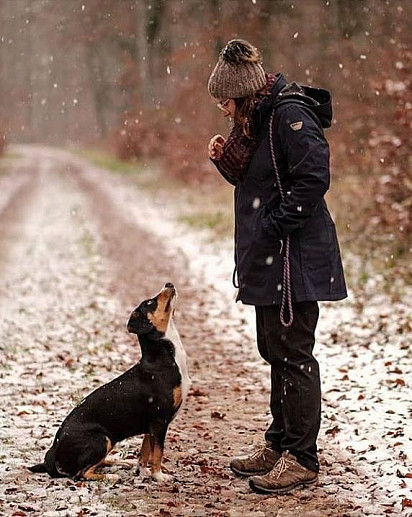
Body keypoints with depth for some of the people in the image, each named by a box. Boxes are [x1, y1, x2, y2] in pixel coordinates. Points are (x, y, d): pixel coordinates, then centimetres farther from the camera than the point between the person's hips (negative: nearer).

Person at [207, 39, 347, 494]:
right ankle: (278, 445, 28)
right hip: (267, 257, 10)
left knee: (293, 354, -4)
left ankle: (302, 459, 5)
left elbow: (313, 179, -23)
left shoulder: (290, 115, -16)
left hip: (293, 258, -10)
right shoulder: (259, 118, 13)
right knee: (275, 351, 16)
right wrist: (225, 159, 3)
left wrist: (275, 227, -19)